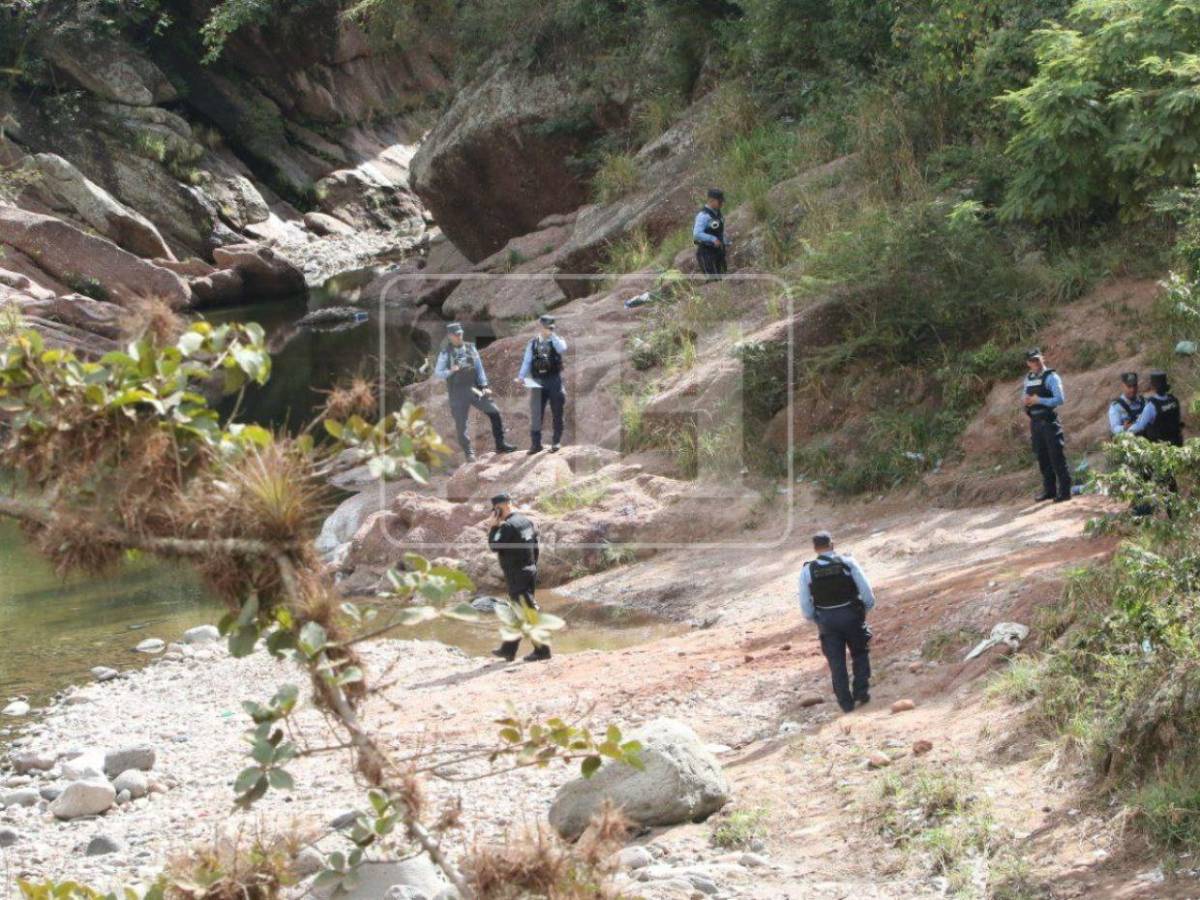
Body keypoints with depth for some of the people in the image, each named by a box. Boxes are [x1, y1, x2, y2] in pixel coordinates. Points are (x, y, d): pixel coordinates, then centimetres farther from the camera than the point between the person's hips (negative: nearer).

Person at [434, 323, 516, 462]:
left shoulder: (470, 348, 8)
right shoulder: (445, 353, -1)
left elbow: (479, 368, 11)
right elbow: (437, 374, -2)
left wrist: (484, 386, 2)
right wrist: (450, 371, -21)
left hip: (474, 389, 3)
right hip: (458, 393, -3)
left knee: (494, 412, -5)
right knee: (461, 425, 0)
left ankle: (500, 444, 4)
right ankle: (469, 454, 10)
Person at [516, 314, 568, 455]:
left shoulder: (557, 341, 3)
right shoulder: (533, 344, 7)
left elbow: (562, 349, -21)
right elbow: (526, 361, 2)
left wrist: (552, 335, -18)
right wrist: (521, 376, -12)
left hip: (554, 380, -1)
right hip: (538, 381, 1)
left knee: (557, 412, 5)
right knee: (536, 413, -2)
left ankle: (556, 442, 16)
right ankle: (535, 443, 3)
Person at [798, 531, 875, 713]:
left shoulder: (807, 570, -6)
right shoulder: (847, 563, -8)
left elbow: (805, 606, -3)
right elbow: (867, 592, -8)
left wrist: (815, 619, 15)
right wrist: (867, 607, 11)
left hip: (827, 621, 1)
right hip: (851, 615, -1)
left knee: (836, 663, 9)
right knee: (860, 654, 20)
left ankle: (846, 703, 10)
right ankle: (861, 692, 13)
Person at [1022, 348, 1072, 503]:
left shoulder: (1051, 377, -9)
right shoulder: (1028, 379, 13)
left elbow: (1060, 399, -17)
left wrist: (1039, 400, -19)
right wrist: (1026, 402, -1)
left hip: (1049, 422, -7)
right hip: (1035, 422, 7)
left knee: (1056, 457, -6)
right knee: (1042, 458, 11)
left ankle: (1064, 491, -4)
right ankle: (1049, 490, 20)